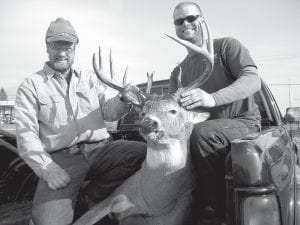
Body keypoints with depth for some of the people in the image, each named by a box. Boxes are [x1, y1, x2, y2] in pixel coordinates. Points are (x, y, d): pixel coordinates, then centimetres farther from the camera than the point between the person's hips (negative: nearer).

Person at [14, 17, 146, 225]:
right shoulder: (31, 86, 6)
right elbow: (26, 134, -2)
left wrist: (123, 100, -15)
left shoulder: (89, 78, 17)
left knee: (144, 152, -23)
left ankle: (96, 193, -2)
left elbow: (108, 112, 8)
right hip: (61, 158, -3)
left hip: (100, 149, 4)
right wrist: (46, 167, -16)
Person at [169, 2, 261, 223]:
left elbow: (253, 80, -15)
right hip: (210, 126, 5)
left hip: (243, 123, -5)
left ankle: (216, 207, -20)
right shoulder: (178, 72, 18)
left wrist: (213, 98, -34)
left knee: (202, 132, -34)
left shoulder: (227, 46, 2)